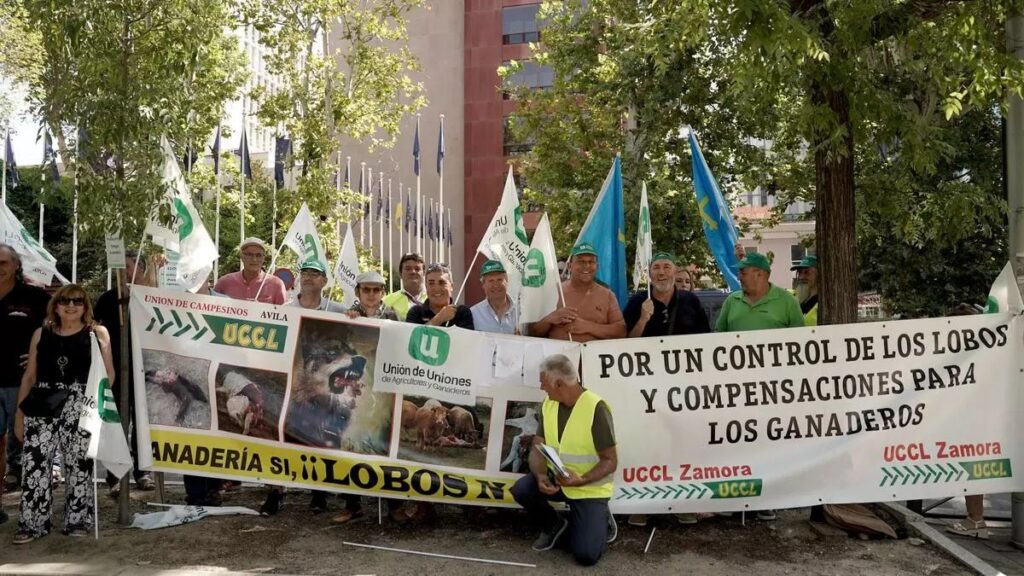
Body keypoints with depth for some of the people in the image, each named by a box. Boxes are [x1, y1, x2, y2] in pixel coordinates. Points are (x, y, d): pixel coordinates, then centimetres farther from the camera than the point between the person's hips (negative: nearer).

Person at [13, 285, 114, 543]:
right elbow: (29, 376, 14)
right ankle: (32, 523, 7)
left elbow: (109, 374, 4)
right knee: (34, 462, -3)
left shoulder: (97, 333, 5)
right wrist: (20, 412, 11)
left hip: (81, 407, -2)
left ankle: (77, 520, 11)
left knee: (79, 463, 1)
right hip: (43, 405, 2)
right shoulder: (41, 334, 12)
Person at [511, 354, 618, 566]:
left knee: (586, 555, -16)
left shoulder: (596, 408, -22)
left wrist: (580, 480, -34)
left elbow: (610, 461, -18)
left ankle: (602, 520, 18)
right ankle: (553, 525, 8)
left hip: (589, 488, -5)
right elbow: (538, 448, -4)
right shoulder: (548, 404, -3)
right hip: (556, 478, 5)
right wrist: (540, 476, -25)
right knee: (521, 489, -22)